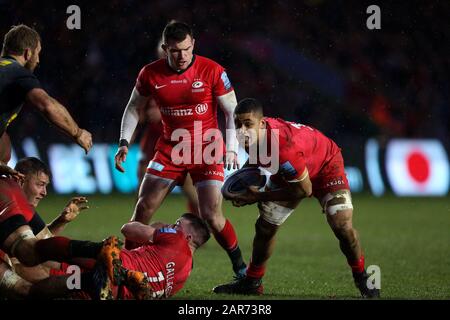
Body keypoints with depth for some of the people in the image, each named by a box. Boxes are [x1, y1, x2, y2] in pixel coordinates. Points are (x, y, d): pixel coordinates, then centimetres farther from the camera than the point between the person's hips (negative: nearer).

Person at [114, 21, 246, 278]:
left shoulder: (212, 71, -12)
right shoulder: (151, 74, -5)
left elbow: (232, 111, -4)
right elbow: (134, 107, 11)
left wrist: (232, 149, -14)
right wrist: (124, 143, 1)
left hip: (207, 150, -3)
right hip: (170, 149, 3)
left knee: (212, 216, -12)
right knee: (143, 209, -2)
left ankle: (240, 266, 6)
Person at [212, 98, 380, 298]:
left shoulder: (284, 147, -46)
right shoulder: (252, 136, -24)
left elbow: (304, 190, -30)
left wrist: (259, 197, -26)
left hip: (325, 166, -7)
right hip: (286, 173, 7)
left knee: (343, 227, -20)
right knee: (265, 227, 6)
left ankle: (362, 279, 5)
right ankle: (252, 282, 27)